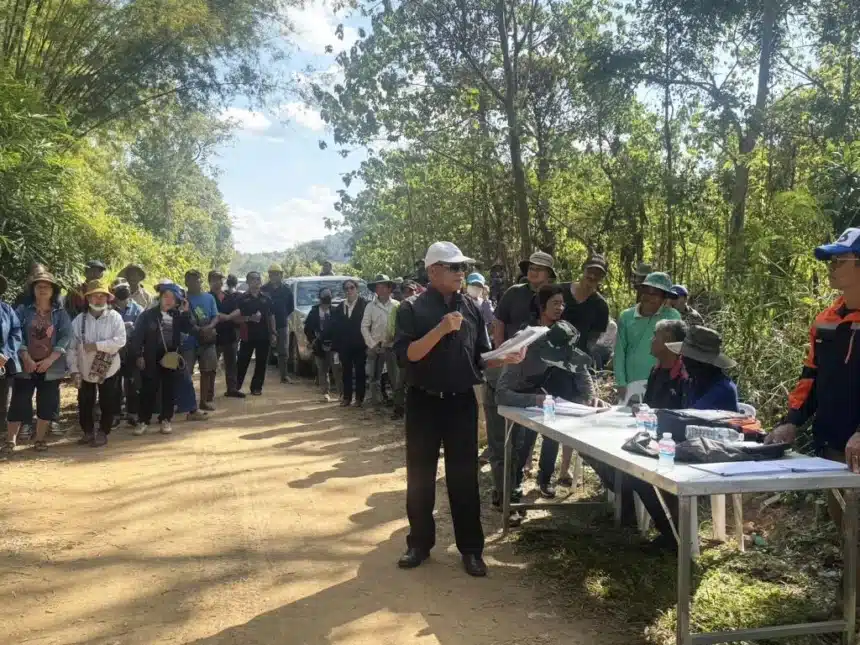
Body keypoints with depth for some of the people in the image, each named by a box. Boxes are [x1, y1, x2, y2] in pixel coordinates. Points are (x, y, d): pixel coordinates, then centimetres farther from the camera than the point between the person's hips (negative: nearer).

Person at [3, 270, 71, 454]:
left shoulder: (61, 313, 4)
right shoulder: (24, 310, 3)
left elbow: (66, 337, -5)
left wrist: (50, 359, -14)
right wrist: (26, 358, -15)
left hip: (51, 367, 1)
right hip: (26, 365, -1)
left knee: (47, 404, 5)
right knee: (18, 403, -1)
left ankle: (40, 439, 18)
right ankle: (10, 440, 6)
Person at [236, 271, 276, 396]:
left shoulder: (266, 299, 9)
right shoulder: (243, 299, 0)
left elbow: (271, 317, 12)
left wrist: (273, 333, 5)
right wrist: (249, 318, -20)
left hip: (264, 335, 3)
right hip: (248, 336, -2)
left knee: (261, 363, 4)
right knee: (243, 362, 1)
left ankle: (257, 387, 13)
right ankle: (236, 386, 14)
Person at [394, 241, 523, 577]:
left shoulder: (471, 308, 6)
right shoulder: (412, 309, -5)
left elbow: (481, 357, 9)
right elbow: (406, 354, -17)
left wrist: (506, 358, -11)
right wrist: (442, 329, -26)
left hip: (462, 402, 2)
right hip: (424, 402, -2)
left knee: (464, 476, 6)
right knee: (420, 475, 8)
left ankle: (471, 548, 16)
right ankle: (419, 543, 23)